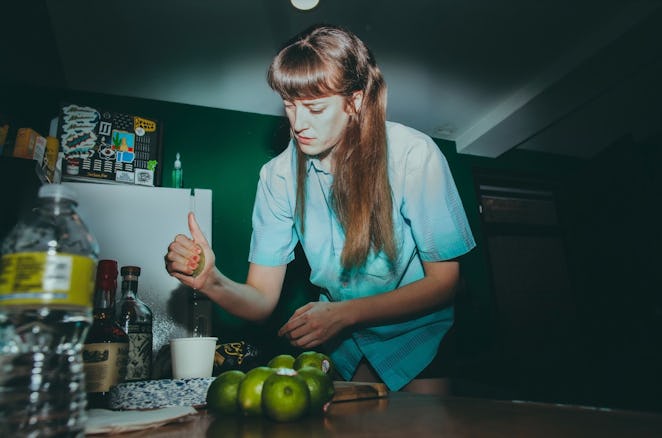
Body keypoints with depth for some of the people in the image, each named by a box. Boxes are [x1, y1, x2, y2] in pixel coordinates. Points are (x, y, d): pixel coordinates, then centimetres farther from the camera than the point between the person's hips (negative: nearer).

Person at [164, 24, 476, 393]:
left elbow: (444, 280, -12)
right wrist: (212, 281, -29)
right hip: (346, 340, 3)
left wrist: (344, 313, -22)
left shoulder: (413, 155, -18)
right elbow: (262, 300, -8)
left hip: (421, 331, -2)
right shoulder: (279, 175, -8)